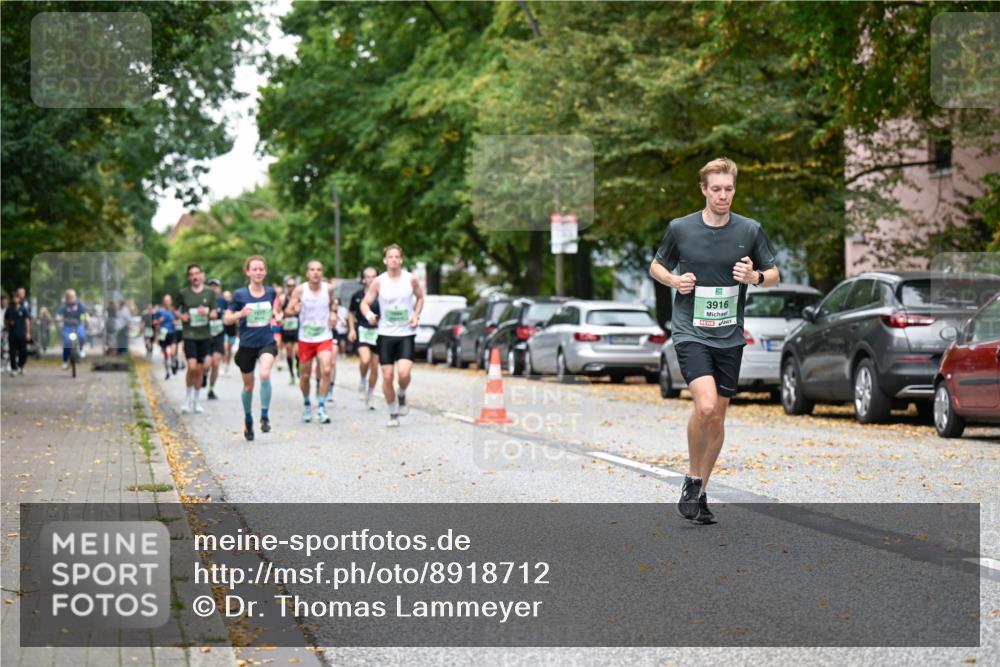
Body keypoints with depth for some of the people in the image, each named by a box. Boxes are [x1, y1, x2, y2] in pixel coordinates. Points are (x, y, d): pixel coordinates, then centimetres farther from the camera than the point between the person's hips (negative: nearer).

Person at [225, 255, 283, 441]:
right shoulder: (240, 295, -7)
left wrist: (278, 317, -3)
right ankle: (248, 420, 36)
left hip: (267, 342, 0)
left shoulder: (271, 292, 0)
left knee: (265, 374, -27)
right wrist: (240, 314, -21)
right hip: (247, 344, 0)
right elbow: (227, 319, -2)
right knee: (248, 386, 12)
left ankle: (265, 416, -15)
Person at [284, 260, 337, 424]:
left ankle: (321, 406, -9)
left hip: (325, 338, 0)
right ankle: (306, 404, 35)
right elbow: (287, 311, -8)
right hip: (305, 338, 0)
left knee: (326, 370, -20)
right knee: (305, 375, 9)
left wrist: (333, 313, 0)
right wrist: (295, 311, -30)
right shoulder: (300, 290, -9)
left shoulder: (328, 288, -2)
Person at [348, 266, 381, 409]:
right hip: (362, 331, -1)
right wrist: (352, 329, 5)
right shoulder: (357, 296, 1)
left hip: (378, 332, 1)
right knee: (365, 360, -25)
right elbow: (351, 313, 15)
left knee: (374, 367, 5)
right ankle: (362, 380, 6)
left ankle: (369, 397, 21)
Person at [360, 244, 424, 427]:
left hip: (406, 333, -1)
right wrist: (369, 314, -21)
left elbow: (420, 297, 15)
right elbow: (365, 302, 1)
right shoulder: (378, 282, -3)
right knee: (387, 376, 1)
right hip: (386, 333, 1)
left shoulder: (411, 279, -2)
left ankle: (402, 394, 15)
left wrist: (416, 315, -2)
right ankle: (393, 413, 18)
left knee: (404, 373, -19)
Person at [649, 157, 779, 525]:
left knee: (717, 416, 7)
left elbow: (774, 273, 11)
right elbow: (656, 266, 13)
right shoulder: (680, 228, -2)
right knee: (705, 405, -22)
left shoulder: (750, 230, 1)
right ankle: (692, 481, -1)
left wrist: (756, 277, -11)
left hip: (729, 337, 3)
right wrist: (673, 280, -8)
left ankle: (700, 491, 22)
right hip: (690, 332, -3)